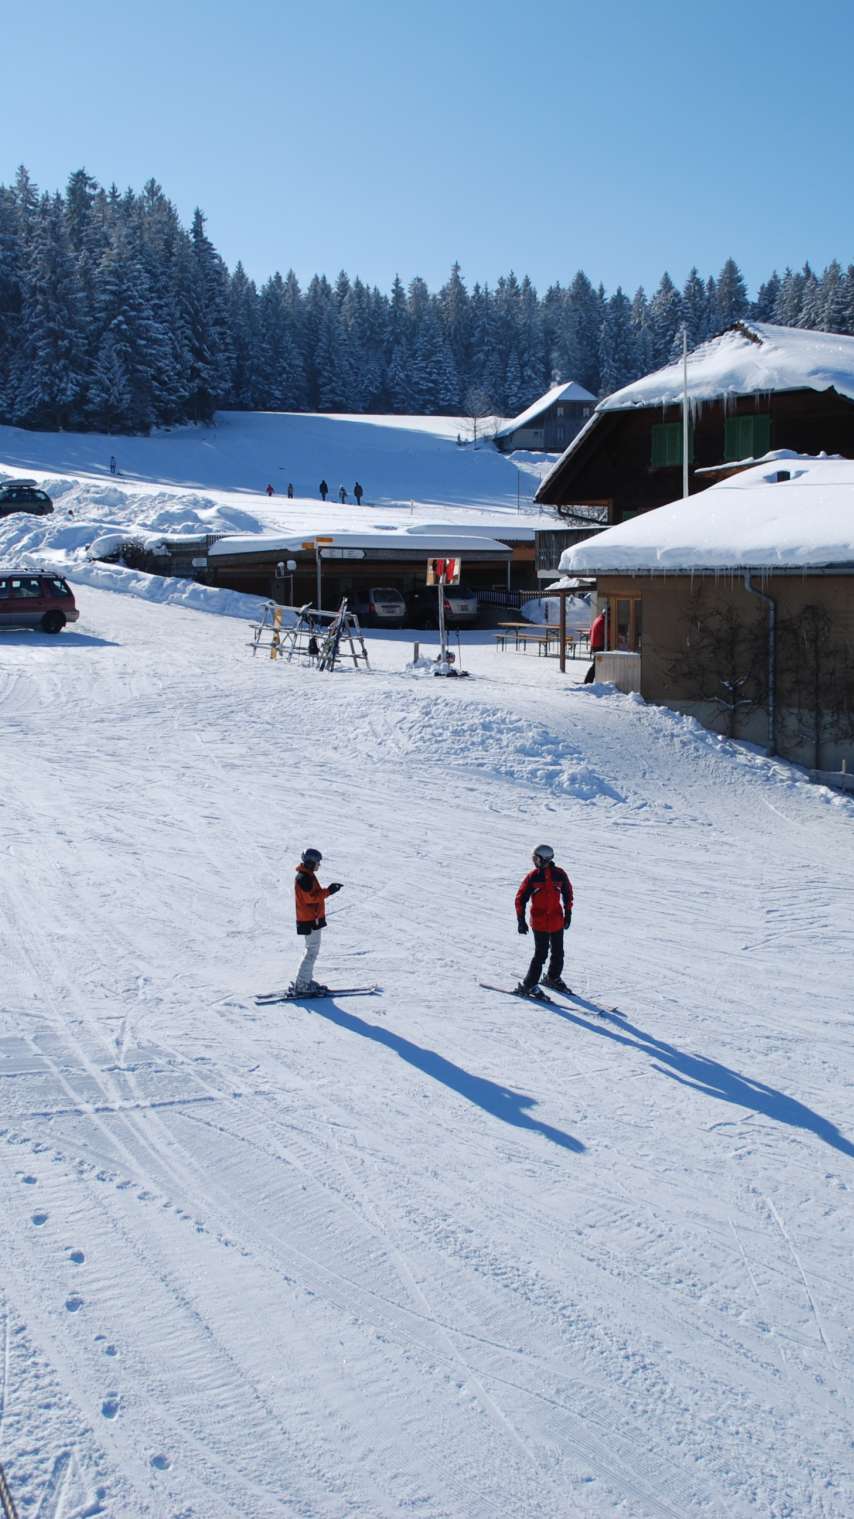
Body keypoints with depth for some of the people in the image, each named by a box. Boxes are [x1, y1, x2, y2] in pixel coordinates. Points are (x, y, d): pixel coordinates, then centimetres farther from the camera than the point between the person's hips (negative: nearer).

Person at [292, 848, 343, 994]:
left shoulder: (307, 875, 15)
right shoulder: (304, 878, -17)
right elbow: (311, 897, -23)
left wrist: (329, 889, 8)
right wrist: (328, 891, -20)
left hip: (312, 918, 11)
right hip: (310, 920, -11)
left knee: (311, 951, 17)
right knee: (312, 952, -9)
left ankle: (306, 981, 23)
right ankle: (301, 985, -8)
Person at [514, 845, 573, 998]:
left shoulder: (559, 875, -3)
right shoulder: (532, 876, -8)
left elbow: (568, 894, 12)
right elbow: (520, 899, -3)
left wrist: (568, 914, 12)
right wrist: (521, 920, -6)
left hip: (557, 921, 4)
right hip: (539, 923, -3)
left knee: (558, 953, 14)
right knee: (541, 954, -9)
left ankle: (553, 978, 36)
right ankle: (527, 985, -3)